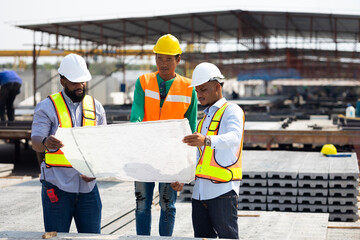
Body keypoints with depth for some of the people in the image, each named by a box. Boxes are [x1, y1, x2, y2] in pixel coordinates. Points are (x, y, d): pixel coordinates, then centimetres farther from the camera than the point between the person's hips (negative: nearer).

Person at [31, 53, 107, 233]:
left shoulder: (96, 107, 11)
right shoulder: (47, 107, -1)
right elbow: (35, 142, -11)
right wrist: (45, 143, -36)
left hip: (88, 186, 3)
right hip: (57, 186, -3)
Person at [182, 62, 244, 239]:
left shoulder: (231, 111, -2)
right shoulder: (206, 117, 24)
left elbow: (234, 138, -24)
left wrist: (207, 140, -42)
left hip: (223, 190, -8)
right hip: (200, 190, 8)